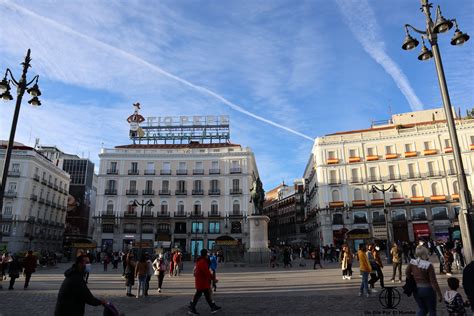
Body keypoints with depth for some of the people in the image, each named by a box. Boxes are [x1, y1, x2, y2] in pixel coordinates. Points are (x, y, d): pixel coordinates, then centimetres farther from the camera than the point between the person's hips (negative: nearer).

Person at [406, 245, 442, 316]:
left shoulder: (412, 262, -8)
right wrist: (439, 294, -11)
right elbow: (433, 282, -18)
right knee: (432, 310, 17)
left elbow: (407, 273, 7)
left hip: (416, 290, 4)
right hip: (427, 290, -4)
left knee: (422, 309, 21)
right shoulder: (428, 265, -21)